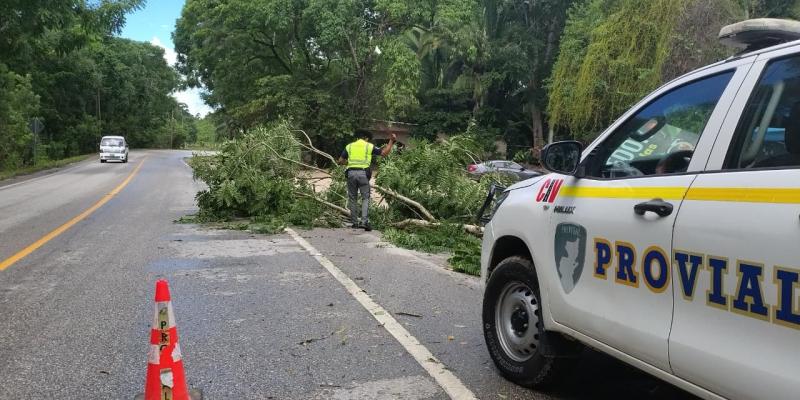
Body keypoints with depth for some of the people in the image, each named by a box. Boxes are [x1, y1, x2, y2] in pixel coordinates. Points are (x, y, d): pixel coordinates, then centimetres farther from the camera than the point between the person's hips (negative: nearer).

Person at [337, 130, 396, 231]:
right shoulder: (369, 146, 11)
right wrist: (391, 141, 19)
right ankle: (364, 221, -12)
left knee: (352, 198, 11)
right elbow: (384, 153, 9)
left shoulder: (349, 146, 17)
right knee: (365, 198, 2)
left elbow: (340, 161, 16)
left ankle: (355, 222, 13)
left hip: (351, 173, 2)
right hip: (363, 173, -2)